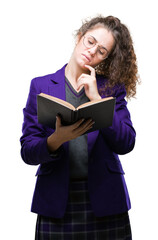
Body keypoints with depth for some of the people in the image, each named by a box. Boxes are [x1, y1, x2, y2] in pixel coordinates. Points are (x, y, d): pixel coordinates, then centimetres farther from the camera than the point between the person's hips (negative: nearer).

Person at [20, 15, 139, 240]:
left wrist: (97, 99, -10)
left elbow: (126, 144, -4)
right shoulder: (41, 85, 6)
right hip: (56, 201, 0)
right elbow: (27, 151, -1)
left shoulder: (112, 88, 8)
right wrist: (57, 139, -21)